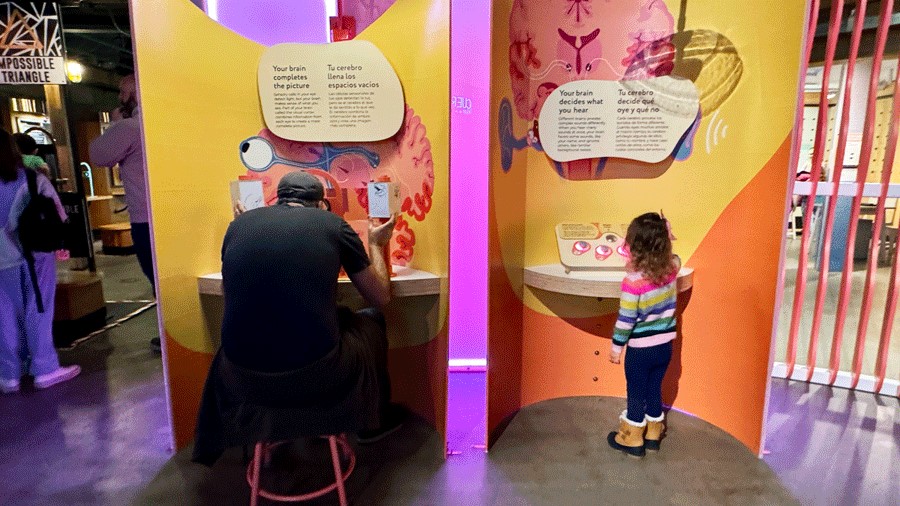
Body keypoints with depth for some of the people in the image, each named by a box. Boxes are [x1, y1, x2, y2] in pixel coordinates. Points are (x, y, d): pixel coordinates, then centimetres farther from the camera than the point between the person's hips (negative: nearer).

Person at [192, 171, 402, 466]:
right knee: (372, 321, 26)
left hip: (244, 379, 4)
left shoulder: (239, 224, 8)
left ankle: (264, 439, 49)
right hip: (317, 374, -3)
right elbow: (380, 297, 9)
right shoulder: (333, 224, 1)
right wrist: (376, 245, 27)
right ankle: (373, 420, 43)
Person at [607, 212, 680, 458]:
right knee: (654, 390, 21)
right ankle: (653, 435, 38)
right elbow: (671, 256, 19)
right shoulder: (673, 267, -10)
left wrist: (616, 347, -7)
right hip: (664, 346, 5)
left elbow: (625, 321, -19)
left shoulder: (633, 282, -26)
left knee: (636, 394, 13)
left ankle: (632, 439, 29)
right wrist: (664, 234, 11)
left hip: (640, 350, -5)